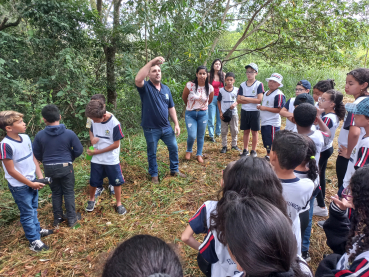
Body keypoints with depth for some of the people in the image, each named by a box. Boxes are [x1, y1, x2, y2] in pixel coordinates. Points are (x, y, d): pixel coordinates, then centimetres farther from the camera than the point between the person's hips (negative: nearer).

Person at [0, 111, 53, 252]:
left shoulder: (25, 138, -4)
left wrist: (40, 176, 0)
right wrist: (31, 184, -16)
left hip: (32, 181, 6)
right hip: (19, 186, -6)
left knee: (33, 208, 22)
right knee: (27, 213, 7)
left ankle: (37, 229, 42)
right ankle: (34, 241, 21)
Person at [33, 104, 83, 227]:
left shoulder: (40, 135, -8)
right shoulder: (69, 133, -13)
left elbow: (36, 154, 2)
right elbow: (79, 150, -6)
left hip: (49, 168, 2)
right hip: (65, 167, -2)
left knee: (56, 193, 17)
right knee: (69, 193, 11)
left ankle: (57, 219, 29)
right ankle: (72, 219, 20)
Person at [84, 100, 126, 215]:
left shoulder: (114, 124, -23)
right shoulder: (94, 120, -8)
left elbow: (116, 144, -18)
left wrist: (97, 151, -16)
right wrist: (92, 138, -10)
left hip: (112, 160, -4)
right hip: (96, 159, 4)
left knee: (117, 182, 9)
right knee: (93, 182, 16)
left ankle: (119, 204, 29)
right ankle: (91, 200, 43)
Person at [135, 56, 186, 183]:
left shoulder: (166, 89, 5)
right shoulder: (145, 87, -10)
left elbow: (171, 107, 10)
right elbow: (138, 79, -34)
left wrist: (176, 124, 5)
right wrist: (152, 62, -34)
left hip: (166, 127, 5)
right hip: (151, 129, -4)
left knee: (174, 148, 14)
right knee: (152, 153, 11)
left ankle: (174, 170, 35)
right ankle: (154, 174, 31)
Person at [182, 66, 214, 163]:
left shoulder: (210, 88, -6)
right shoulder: (190, 85, -14)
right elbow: (184, 97, 2)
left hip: (203, 114, 2)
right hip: (190, 114, -2)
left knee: (201, 136, 9)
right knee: (192, 136, -9)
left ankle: (199, 154, 28)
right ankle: (189, 151, 23)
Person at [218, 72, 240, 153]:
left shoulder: (236, 90, -1)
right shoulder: (221, 90, -5)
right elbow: (219, 102, 0)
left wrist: (235, 104, -15)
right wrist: (220, 112, -7)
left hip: (234, 113, 1)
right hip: (224, 113, -1)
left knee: (234, 130, 9)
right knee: (224, 131, 6)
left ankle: (234, 145, 25)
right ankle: (224, 146, 16)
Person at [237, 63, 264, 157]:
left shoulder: (259, 84, -7)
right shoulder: (242, 85, 4)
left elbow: (259, 100, -15)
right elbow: (238, 99, -2)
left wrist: (245, 98, -13)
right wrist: (251, 100, -14)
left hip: (255, 111, -3)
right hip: (244, 111, 3)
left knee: (254, 131, 7)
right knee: (246, 131, 11)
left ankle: (253, 151, 18)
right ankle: (245, 150, 22)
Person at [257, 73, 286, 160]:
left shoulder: (279, 95, -15)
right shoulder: (266, 93, 14)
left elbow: (280, 110, -21)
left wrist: (265, 108, -20)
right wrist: (260, 107, 6)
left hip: (272, 124, -9)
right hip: (264, 122, 9)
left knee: (272, 143, -4)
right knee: (266, 143, 20)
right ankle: (267, 156, 33)